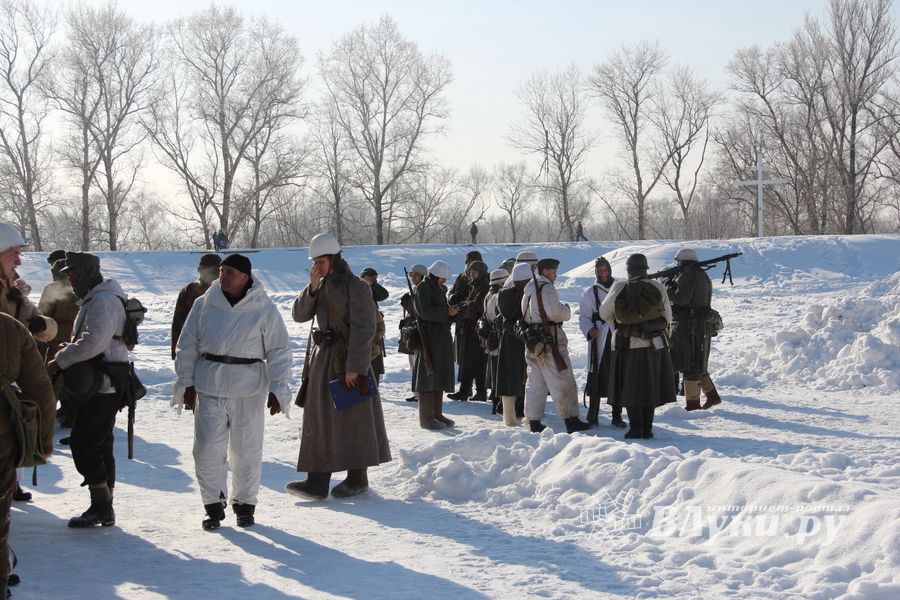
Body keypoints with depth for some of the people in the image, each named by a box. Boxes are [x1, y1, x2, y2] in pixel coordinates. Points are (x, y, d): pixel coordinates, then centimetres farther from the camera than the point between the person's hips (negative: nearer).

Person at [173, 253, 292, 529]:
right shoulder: (203, 305, 4)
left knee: (246, 449, 6)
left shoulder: (264, 310, -2)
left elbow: (279, 353, -1)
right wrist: (187, 384, 4)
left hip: (248, 389, -1)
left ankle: (245, 504, 23)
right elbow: (187, 346, 10)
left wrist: (277, 390, -7)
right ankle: (214, 505, 13)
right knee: (207, 448, -2)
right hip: (208, 386, 2)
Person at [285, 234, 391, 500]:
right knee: (320, 418, 4)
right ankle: (317, 480, 5)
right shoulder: (321, 286, 12)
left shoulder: (356, 286, -10)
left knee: (352, 418, 1)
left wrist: (354, 367, -20)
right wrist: (312, 288, -10)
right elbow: (299, 315, 4)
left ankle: (358, 477, 12)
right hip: (324, 358, 7)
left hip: (348, 360, -7)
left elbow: (362, 329, -16)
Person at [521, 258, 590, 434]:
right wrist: (567, 310, -3)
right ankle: (571, 419, -1)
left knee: (535, 381, 11)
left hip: (531, 339, 9)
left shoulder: (528, 288, 16)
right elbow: (555, 312, -22)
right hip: (549, 339, -9)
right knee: (562, 381, -3)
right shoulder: (546, 288, -13)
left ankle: (533, 421, 11)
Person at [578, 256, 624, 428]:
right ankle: (592, 415, 2)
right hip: (599, 341, -2)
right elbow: (584, 317, 3)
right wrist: (589, 330, -16)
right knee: (597, 377, -6)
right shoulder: (590, 293, 8)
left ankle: (617, 415, 13)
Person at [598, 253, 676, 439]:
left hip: (628, 345, -1)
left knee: (630, 388, 8)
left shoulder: (619, 288, -8)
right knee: (650, 387, 11)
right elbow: (667, 317, 4)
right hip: (654, 345, 2)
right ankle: (647, 428, 11)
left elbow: (605, 314, 2)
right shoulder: (657, 287, -4)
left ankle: (635, 428, 5)